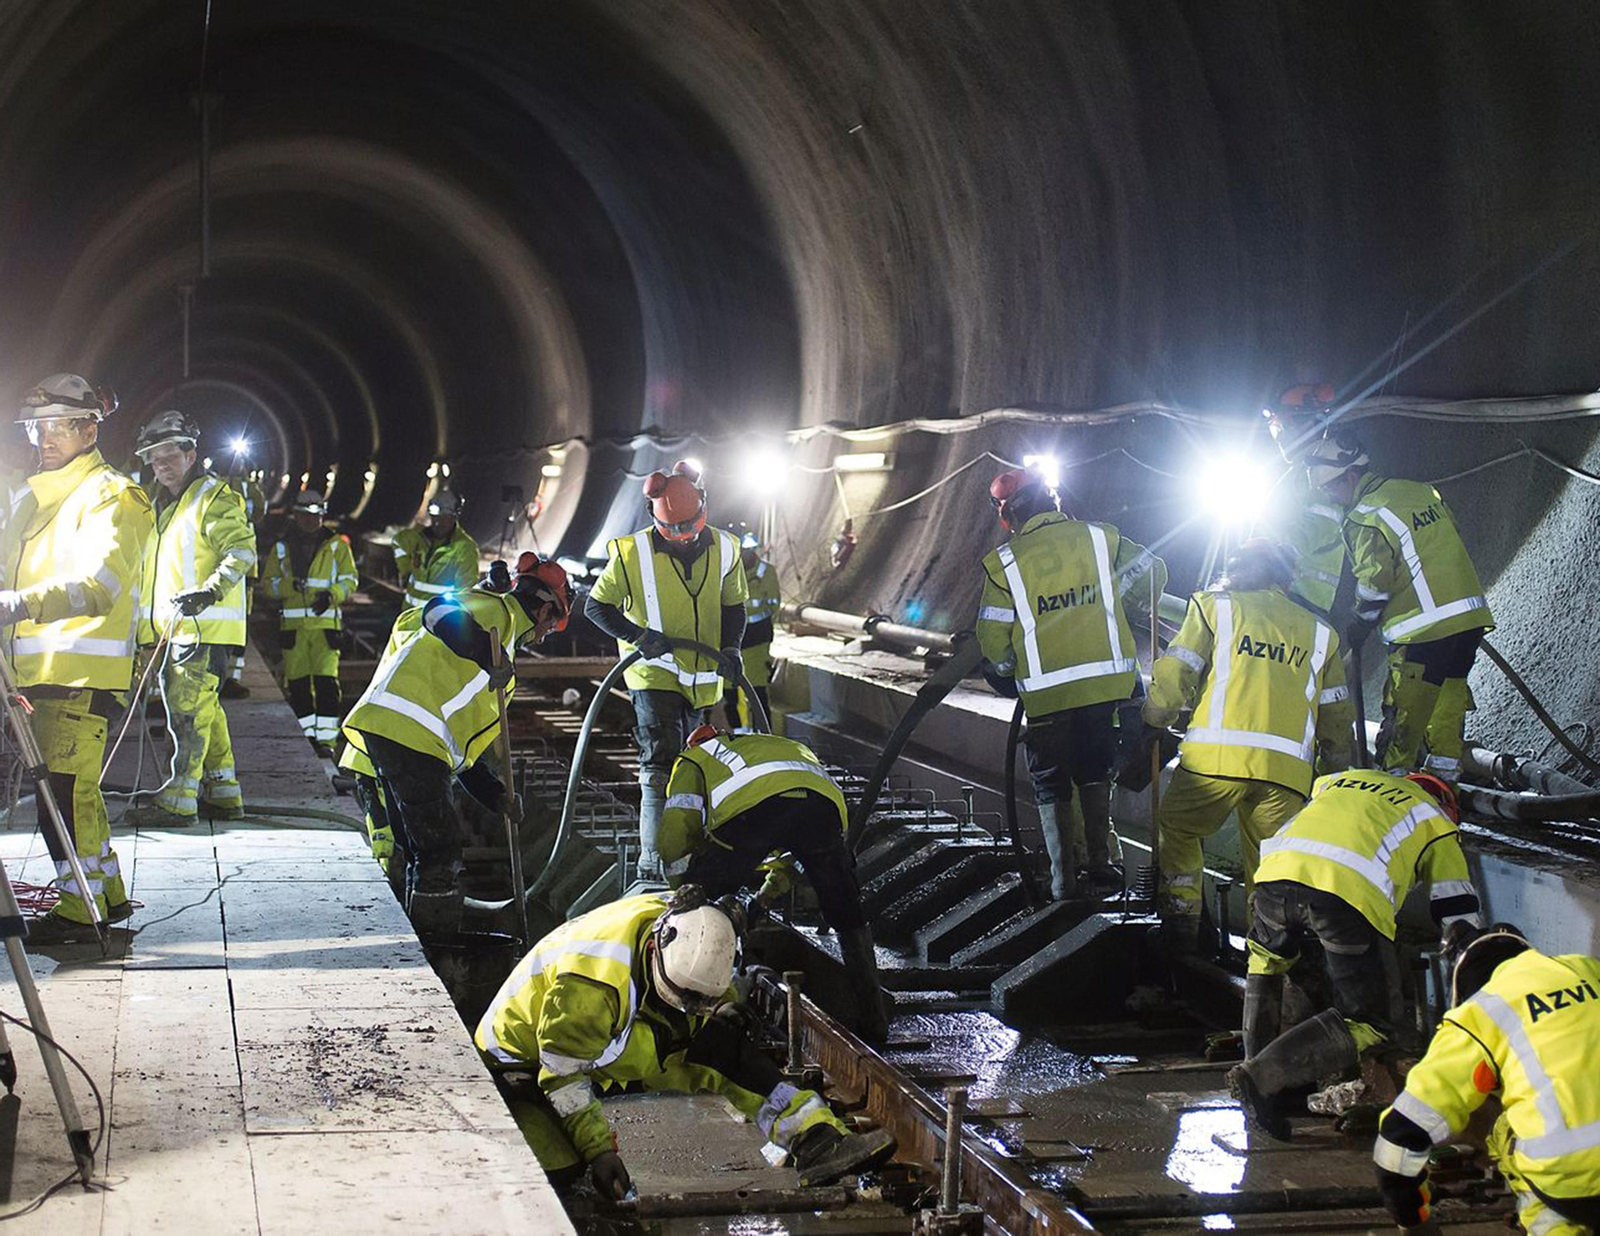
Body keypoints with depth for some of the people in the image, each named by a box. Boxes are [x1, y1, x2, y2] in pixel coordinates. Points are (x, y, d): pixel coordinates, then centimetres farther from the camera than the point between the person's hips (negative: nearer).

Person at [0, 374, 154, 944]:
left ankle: (79, 909, -2)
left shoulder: (110, 495, -7)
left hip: (82, 671, -9)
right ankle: (110, 893, 24)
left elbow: (99, 586, -22)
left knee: (65, 789, -9)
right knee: (74, 787, 14)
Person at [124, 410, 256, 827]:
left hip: (205, 627, -9)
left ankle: (178, 802, -14)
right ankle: (223, 793, 18)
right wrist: (149, 634, 25)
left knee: (190, 711, -13)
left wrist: (209, 591, -29)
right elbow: (153, 571, 31)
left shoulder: (216, 498, -4)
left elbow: (242, 552, -16)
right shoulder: (164, 505, 24)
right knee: (204, 712, 12)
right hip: (173, 631, 9)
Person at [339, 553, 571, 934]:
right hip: (406, 734, -10)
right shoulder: (497, 610, 6)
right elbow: (441, 614, -20)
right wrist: (491, 657, -26)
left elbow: (460, 740, 33)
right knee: (439, 850, -7)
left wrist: (497, 795, 27)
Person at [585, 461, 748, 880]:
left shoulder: (724, 550, -3)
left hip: (704, 679, 5)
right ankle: (653, 860, -16)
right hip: (655, 675, -5)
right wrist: (639, 636, -19)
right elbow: (596, 606, -5)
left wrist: (731, 648, -8)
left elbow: (733, 607, 11)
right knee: (660, 766, -16)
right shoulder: (634, 553, -14)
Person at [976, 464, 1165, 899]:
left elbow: (994, 640, -5)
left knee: (1051, 786, 11)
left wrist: (1005, 673, 16)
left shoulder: (1003, 563, -6)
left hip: (1047, 692, -2)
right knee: (1095, 774, 20)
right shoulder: (1099, 538, 1)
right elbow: (1153, 572, 9)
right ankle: (1101, 870, 18)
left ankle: (1063, 883, 9)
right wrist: (1117, 613, 25)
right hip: (1107, 681, 3)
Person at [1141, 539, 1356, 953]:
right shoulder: (1320, 633, 24)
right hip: (1288, 768, 3)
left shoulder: (1216, 606, 15)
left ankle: (1180, 916, 9)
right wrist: (1336, 779, 29)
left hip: (1217, 756, -2)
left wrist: (1151, 725, 18)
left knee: (1178, 829, 18)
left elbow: (1174, 675, 6)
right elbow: (1337, 719, 22)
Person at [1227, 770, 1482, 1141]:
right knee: (1368, 1026, 6)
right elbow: (1458, 918, 29)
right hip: (1350, 892, -4)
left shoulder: (1340, 778, 40)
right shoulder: (1435, 821, 30)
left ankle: (1256, 1058, 26)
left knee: (1268, 958, 35)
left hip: (1279, 871, 4)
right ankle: (1263, 1078, -9)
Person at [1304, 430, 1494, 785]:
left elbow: (1373, 587, -9)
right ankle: (1444, 774, 19)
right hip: (1472, 618, 8)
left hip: (1425, 630, -8)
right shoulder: (1421, 490, 13)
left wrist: (1357, 632, 8)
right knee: (1448, 697, 15)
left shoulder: (1367, 518, -11)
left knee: (1404, 714, -1)